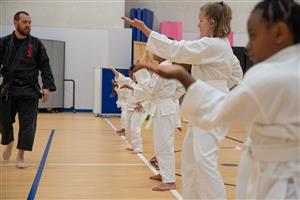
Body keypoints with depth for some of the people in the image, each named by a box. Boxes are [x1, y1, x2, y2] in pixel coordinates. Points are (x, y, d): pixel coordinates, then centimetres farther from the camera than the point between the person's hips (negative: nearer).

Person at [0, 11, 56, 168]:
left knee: (27, 124, -3)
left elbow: (45, 66, 0)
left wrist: (47, 86, -9)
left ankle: (20, 156, 9)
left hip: (29, 90, -1)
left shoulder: (36, 44, 1)